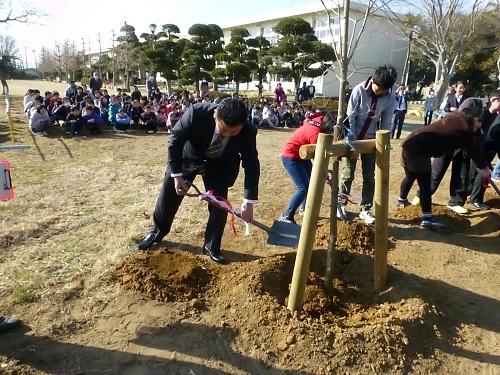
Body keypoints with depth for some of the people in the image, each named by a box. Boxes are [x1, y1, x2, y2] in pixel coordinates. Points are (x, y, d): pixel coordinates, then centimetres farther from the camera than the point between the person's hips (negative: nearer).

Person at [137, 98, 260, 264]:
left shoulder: (248, 131, -32)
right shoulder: (196, 113, -37)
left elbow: (252, 165, -21)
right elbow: (175, 141, -22)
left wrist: (248, 202, -25)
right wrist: (177, 175, -22)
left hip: (220, 165, 1)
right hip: (189, 156, 0)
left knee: (219, 204, -7)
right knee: (168, 197, 9)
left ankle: (212, 246, 16)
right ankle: (157, 232, 36)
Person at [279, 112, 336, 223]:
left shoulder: (321, 121, -5)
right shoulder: (315, 133, -30)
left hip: (301, 155, 10)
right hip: (291, 157, -10)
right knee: (303, 187, -15)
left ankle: (304, 209, 32)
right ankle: (286, 217, -8)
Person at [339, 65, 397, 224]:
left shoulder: (390, 98, -11)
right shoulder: (359, 90, -19)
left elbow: (386, 123, -3)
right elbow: (350, 117, -16)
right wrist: (353, 143, -17)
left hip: (371, 139, 3)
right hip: (353, 136, -3)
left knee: (370, 176, 4)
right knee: (348, 174, 1)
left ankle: (365, 209, 16)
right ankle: (341, 204, 19)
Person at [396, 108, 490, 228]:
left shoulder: (455, 120, 18)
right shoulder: (463, 129, -7)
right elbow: (473, 150, 2)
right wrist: (484, 167, 15)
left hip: (410, 144, 10)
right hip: (418, 150, -10)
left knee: (411, 176, 26)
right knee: (425, 183, -8)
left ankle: (402, 200, 46)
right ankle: (427, 218, -7)